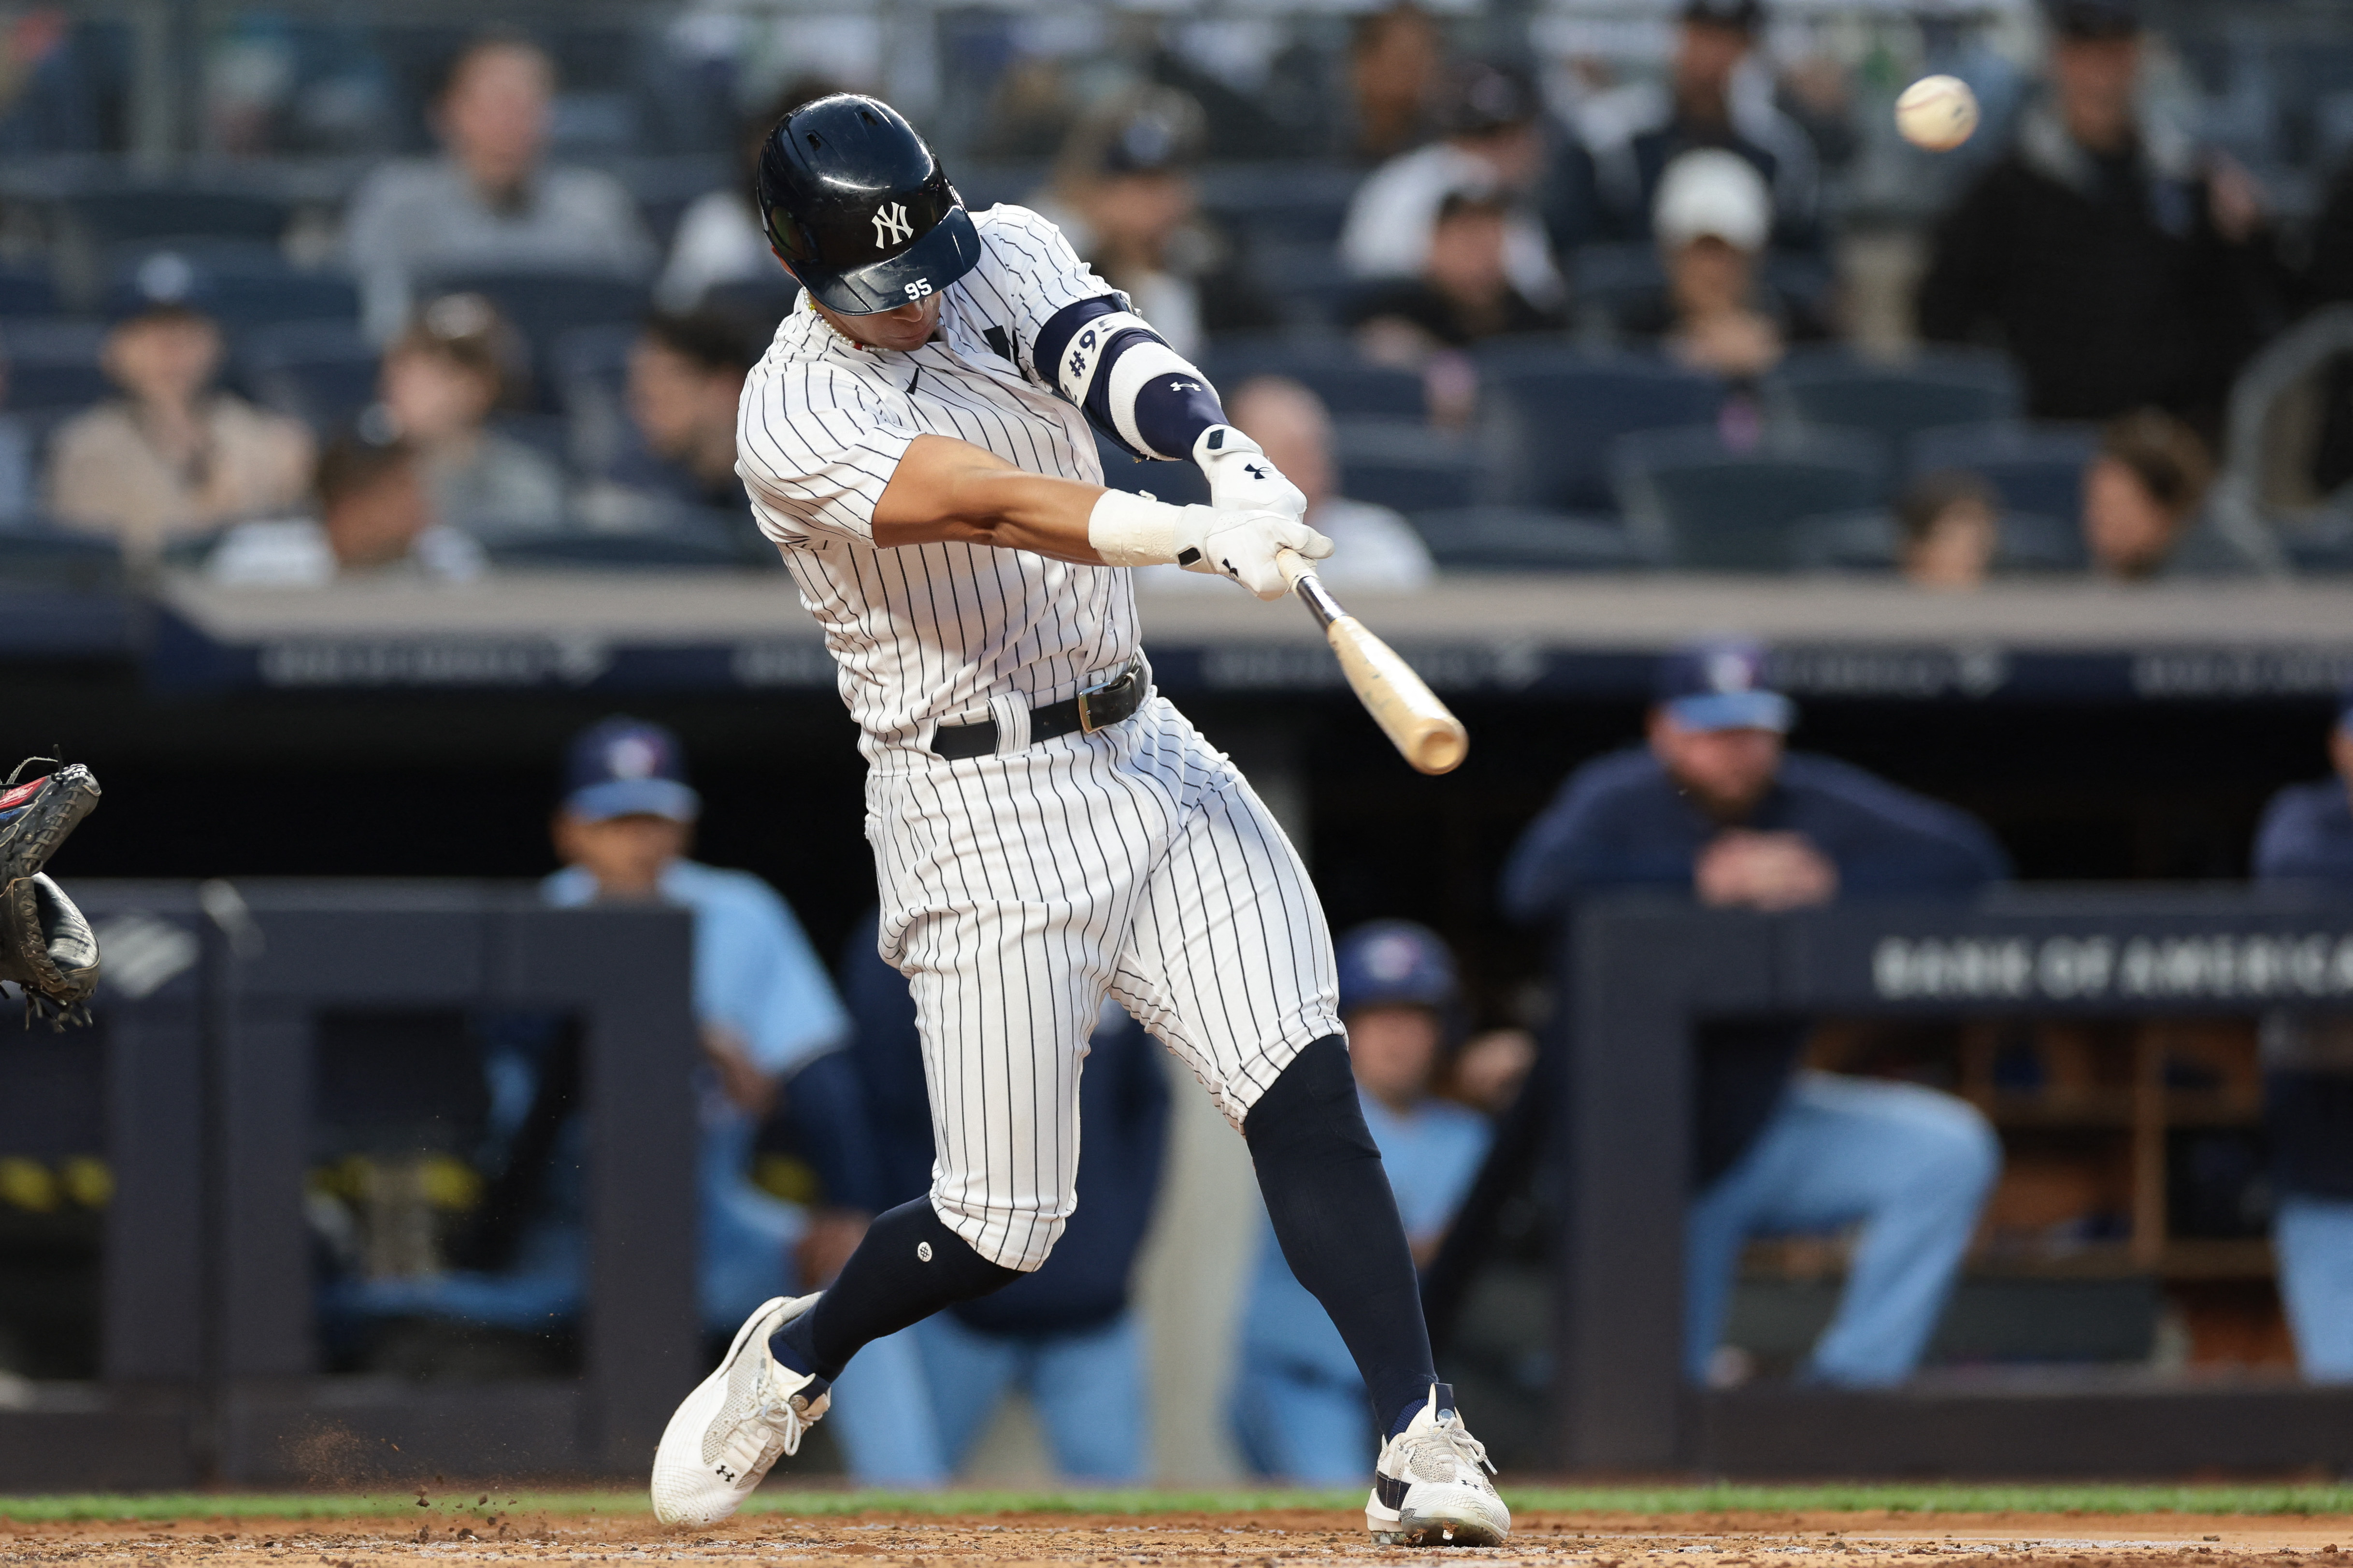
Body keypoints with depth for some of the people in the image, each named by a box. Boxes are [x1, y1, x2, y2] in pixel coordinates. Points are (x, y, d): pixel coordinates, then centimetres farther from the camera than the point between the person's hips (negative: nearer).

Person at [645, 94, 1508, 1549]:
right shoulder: (797, 419, -16)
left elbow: (1108, 352, -17)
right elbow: (991, 507, -33)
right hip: (986, 812, -5)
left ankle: (1422, 1445, -16)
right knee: (1002, 1226, -1)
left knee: (1305, 1088, -13)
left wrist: (1224, 449, -40)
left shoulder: (1009, 257, 4)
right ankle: (793, 1358, 28)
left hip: (1145, 756, 5)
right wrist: (1200, 537, -49)